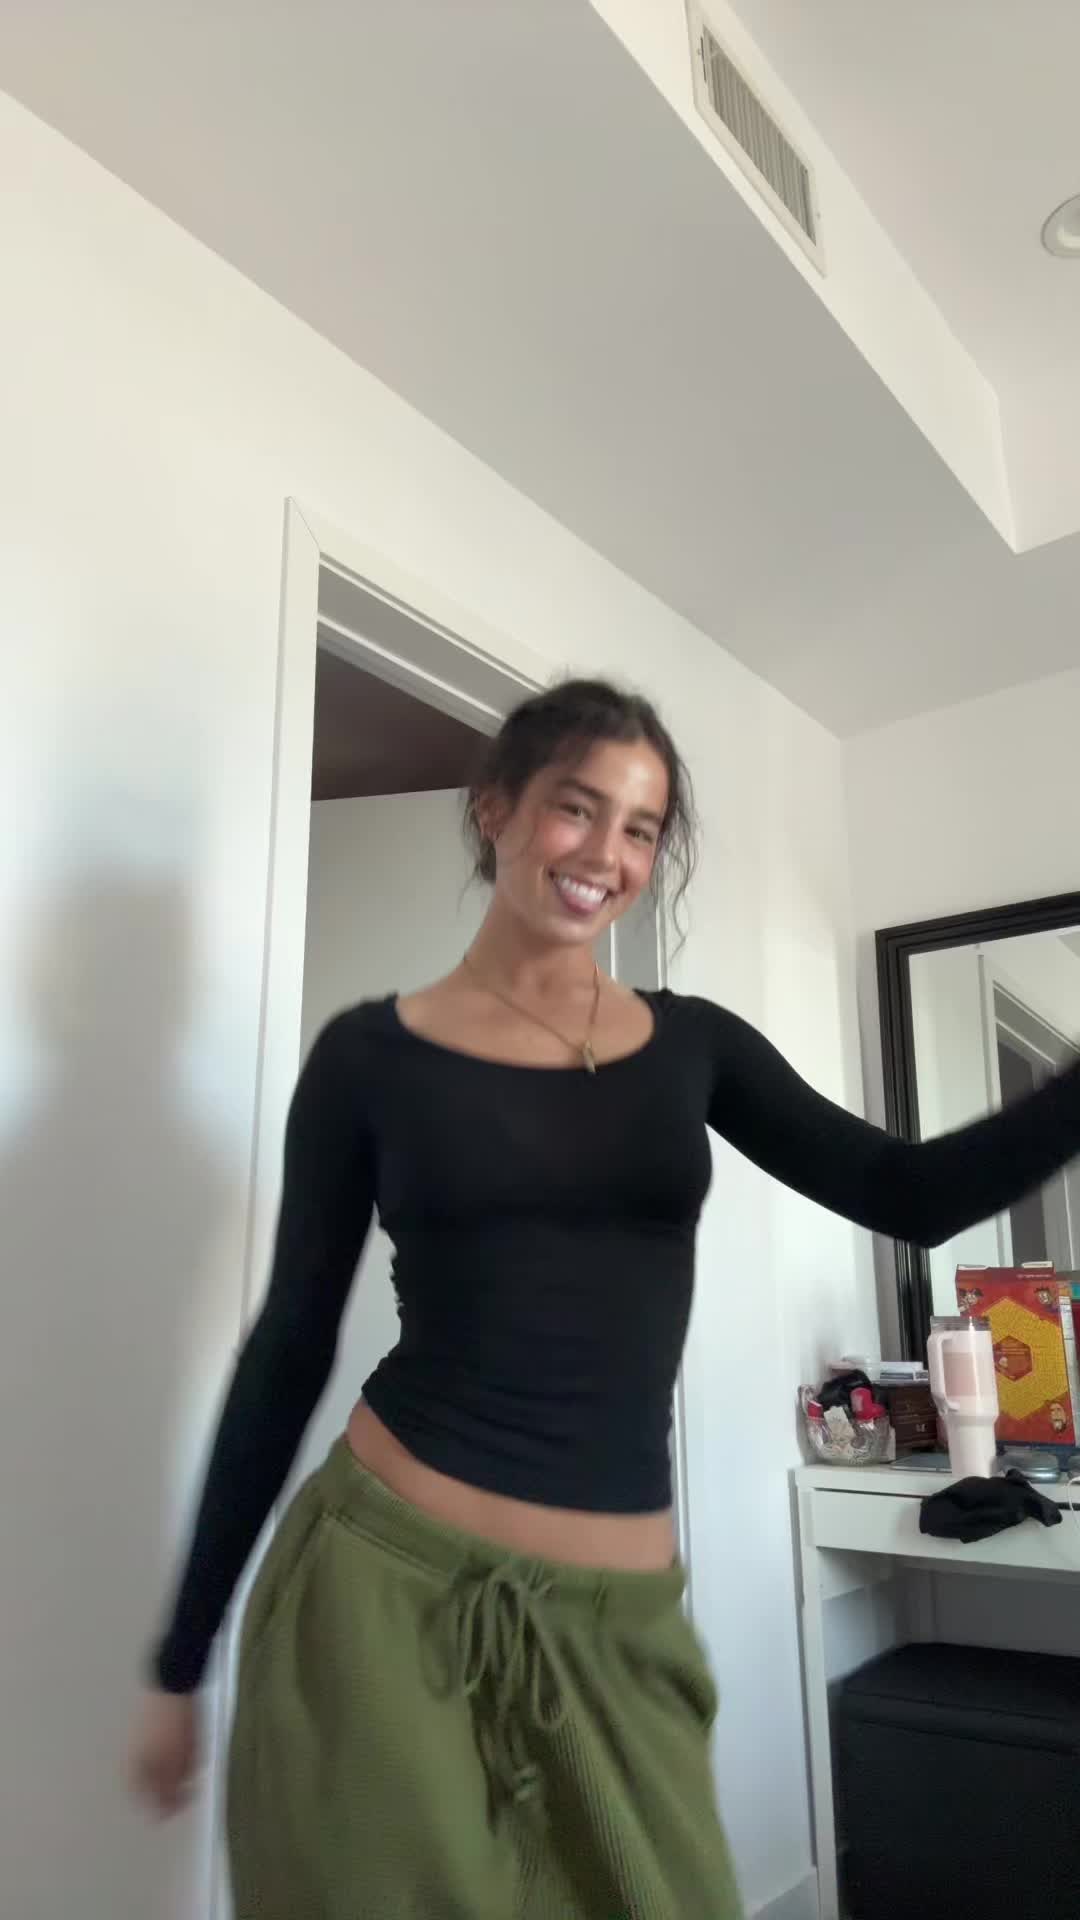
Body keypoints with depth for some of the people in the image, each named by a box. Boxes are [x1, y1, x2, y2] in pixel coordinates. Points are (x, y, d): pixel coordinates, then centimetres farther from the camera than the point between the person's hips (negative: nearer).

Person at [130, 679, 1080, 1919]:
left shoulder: (693, 1044, 4)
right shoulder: (372, 1055, -4)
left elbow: (916, 1195, -4)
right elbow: (289, 1349, -1)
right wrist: (181, 1659, 4)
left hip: (617, 1613, 3)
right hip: (389, 1584, -2)